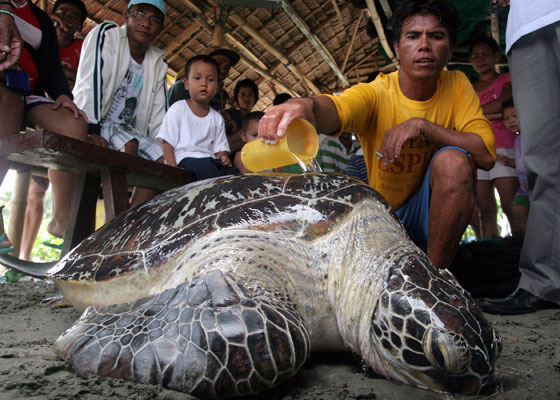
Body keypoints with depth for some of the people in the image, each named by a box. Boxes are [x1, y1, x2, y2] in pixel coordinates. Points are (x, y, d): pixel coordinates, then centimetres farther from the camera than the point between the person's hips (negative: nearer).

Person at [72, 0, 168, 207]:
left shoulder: (158, 63, 9)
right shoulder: (105, 34, -6)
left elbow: (158, 114, 8)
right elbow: (90, 84, -19)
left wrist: (165, 147, -3)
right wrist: (93, 130, -29)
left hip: (128, 128, 6)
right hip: (93, 121, -6)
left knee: (163, 158, -14)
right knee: (129, 145, -32)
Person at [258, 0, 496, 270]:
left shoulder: (456, 86, -7)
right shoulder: (375, 94, -16)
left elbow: (486, 155, -16)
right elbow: (333, 110, -39)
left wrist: (421, 125, -26)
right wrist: (307, 105, -63)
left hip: (434, 211, 1)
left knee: (453, 158, -29)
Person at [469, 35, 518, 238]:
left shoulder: (507, 80, 15)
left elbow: (505, 103, -5)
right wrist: (491, 115, -4)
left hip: (503, 150, -3)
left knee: (512, 207, -15)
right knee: (486, 210, -4)